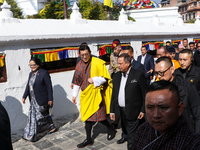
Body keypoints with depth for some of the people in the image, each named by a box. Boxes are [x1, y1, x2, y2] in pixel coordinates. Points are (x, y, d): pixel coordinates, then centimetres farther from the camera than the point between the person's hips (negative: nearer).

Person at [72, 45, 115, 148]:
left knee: (98, 116, -2)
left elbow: (105, 78, -9)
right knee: (87, 116, 10)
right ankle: (88, 139, 24)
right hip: (85, 94, 5)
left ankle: (111, 128, 29)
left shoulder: (98, 63, -10)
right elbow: (77, 82, 16)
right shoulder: (79, 65, 7)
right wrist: (74, 95, 17)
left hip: (96, 94, -5)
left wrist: (93, 80, -20)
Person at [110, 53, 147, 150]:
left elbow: (145, 94, -6)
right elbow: (114, 95, 12)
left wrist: (143, 110, -9)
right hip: (121, 111, 6)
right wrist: (112, 111, 10)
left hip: (133, 112, -5)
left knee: (131, 137, -1)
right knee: (126, 132, 18)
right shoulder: (116, 76, 8)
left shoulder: (138, 75, -9)